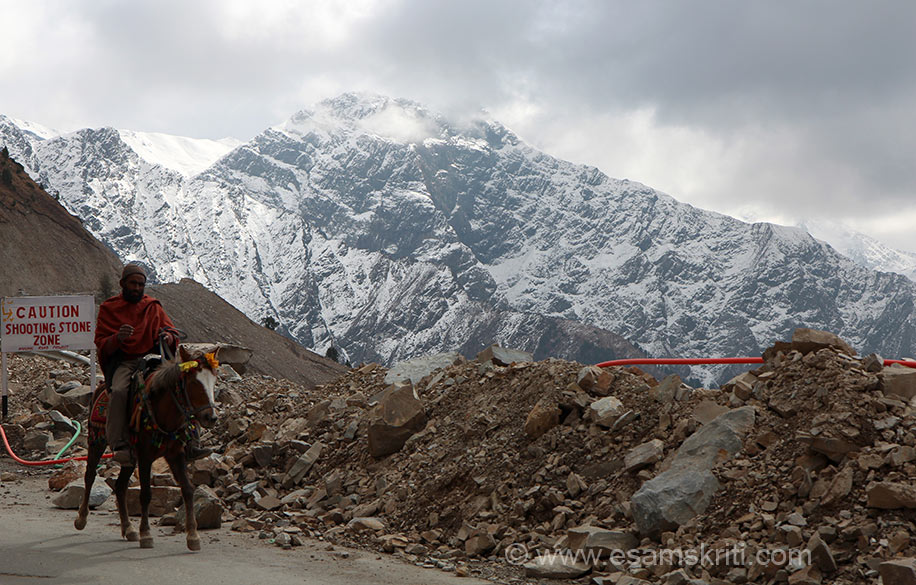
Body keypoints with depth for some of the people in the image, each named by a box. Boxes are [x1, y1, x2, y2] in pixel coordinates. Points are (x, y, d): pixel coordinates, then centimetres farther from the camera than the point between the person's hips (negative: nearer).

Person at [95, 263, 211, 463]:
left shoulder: (153, 307, 17)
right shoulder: (108, 309, 10)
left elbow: (172, 333, 12)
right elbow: (101, 345, 2)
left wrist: (168, 337, -14)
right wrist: (118, 338, -20)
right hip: (123, 362, -2)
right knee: (118, 392, -34)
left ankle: (189, 441, -21)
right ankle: (119, 445, -34)